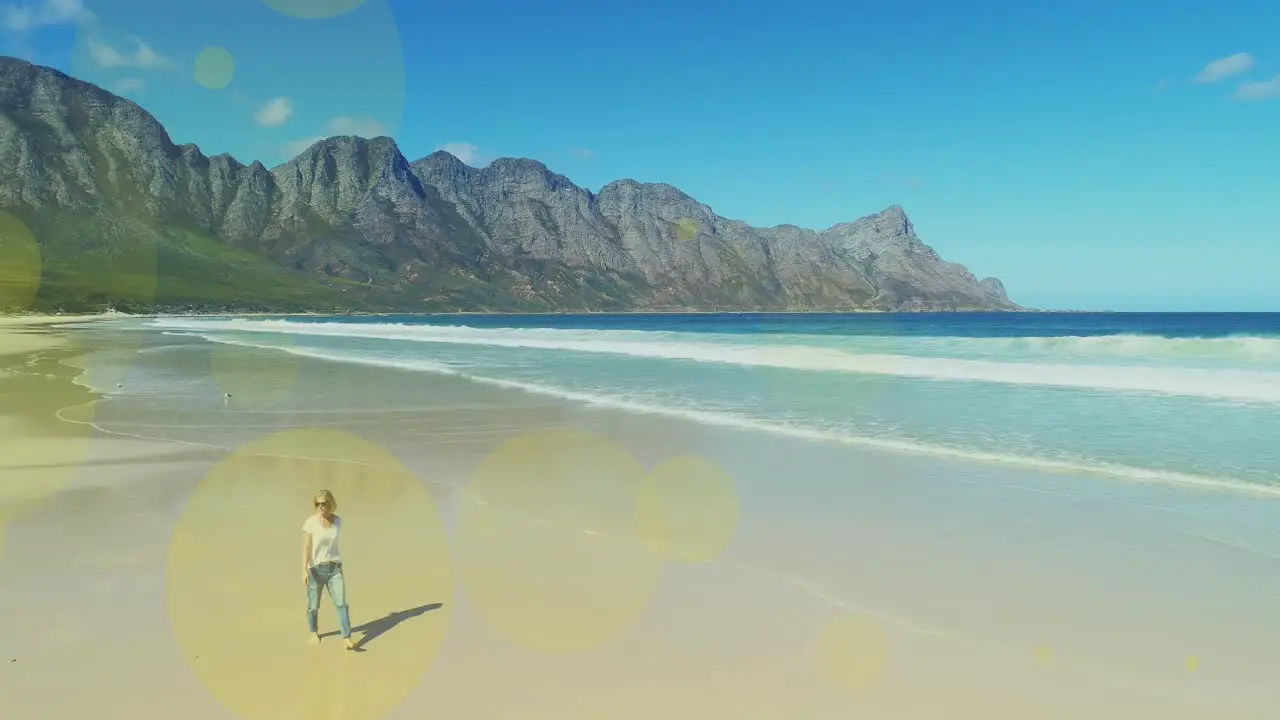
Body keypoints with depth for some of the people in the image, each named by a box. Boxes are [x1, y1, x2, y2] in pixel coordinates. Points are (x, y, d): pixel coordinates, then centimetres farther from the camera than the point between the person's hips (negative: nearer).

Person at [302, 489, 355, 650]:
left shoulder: (337, 521, 1)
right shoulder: (310, 523, -12)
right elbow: (306, 548, -17)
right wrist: (304, 570, -25)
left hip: (334, 568, 3)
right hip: (316, 568, -3)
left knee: (341, 603, -10)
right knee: (313, 606, 12)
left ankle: (347, 638, -12)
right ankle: (314, 633, 39)